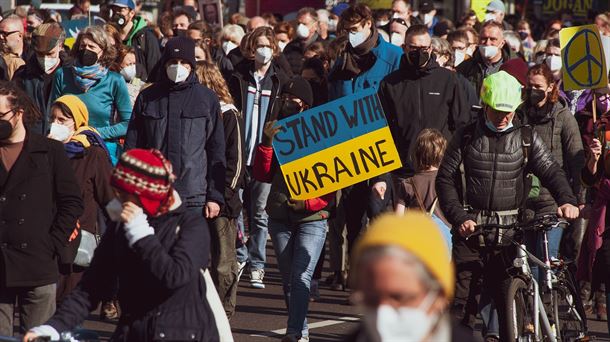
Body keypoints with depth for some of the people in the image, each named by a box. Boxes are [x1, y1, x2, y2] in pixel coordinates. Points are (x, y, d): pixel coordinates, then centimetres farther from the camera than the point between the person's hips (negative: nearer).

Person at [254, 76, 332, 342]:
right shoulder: (276, 131, 10)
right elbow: (262, 175, 3)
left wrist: (308, 202, -16)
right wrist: (267, 143, -10)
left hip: (312, 218, -5)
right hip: (280, 217, 5)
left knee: (301, 277, -16)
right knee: (288, 279, 10)